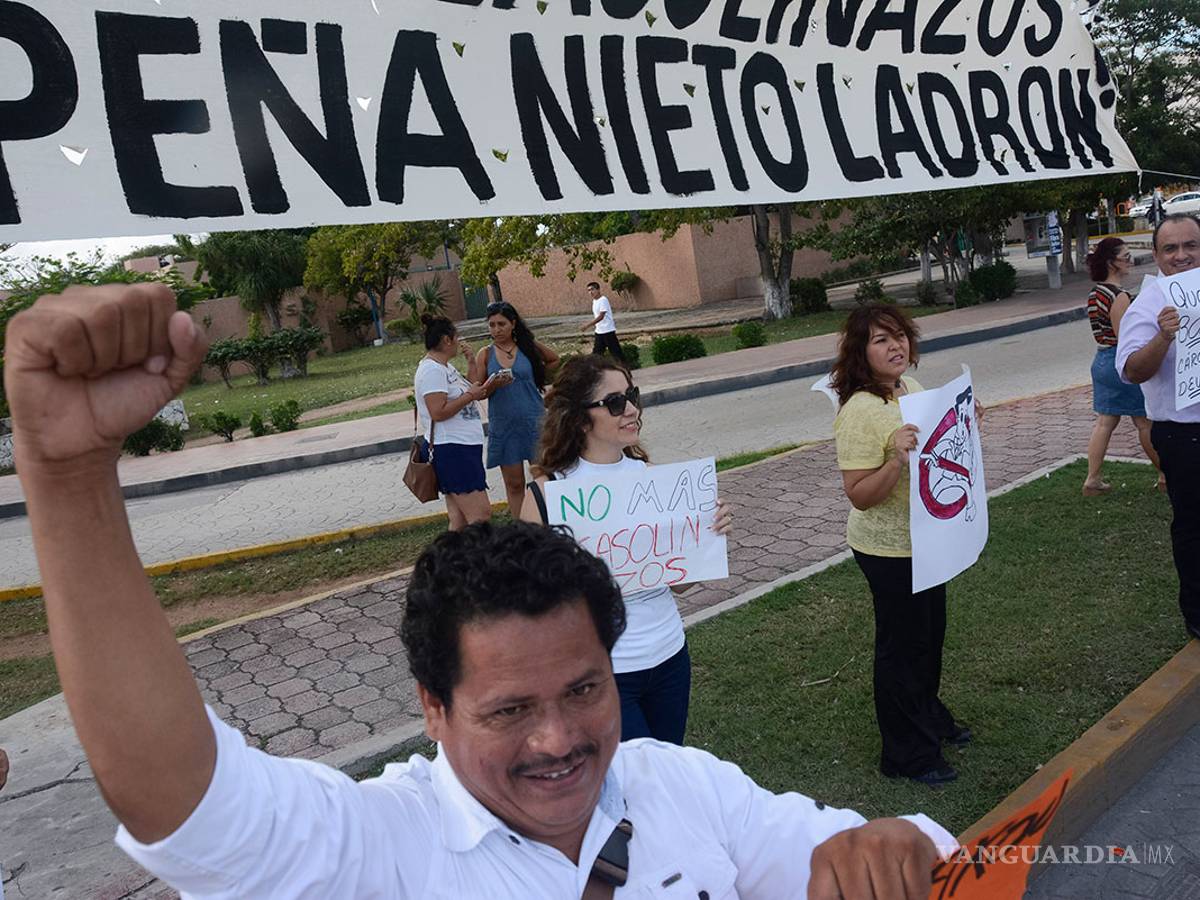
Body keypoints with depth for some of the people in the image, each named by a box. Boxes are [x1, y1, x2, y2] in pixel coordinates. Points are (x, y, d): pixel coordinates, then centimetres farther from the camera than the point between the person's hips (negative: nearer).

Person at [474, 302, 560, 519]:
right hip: (503, 425, 0)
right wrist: (494, 384, -20)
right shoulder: (485, 355, 1)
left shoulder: (528, 347, 1)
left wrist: (534, 379, 10)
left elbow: (554, 360, 19)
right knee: (514, 484, 5)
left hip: (534, 421, 0)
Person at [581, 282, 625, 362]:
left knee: (616, 352, -1)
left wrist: (587, 326, -28)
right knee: (596, 353, 5)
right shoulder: (594, 301, 11)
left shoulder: (603, 300, -16)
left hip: (608, 331, -8)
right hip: (599, 332, 8)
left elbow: (601, 316, -24)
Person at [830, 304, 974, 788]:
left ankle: (930, 718, 47)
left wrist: (961, 423, 1)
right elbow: (859, 496, -26)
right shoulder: (860, 411, -25)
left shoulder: (910, 386, 1)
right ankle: (908, 754, 24)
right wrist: (896, 459, -40)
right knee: (903, 644, 6)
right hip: (889, 549, -8)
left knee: (931, 633, 24)